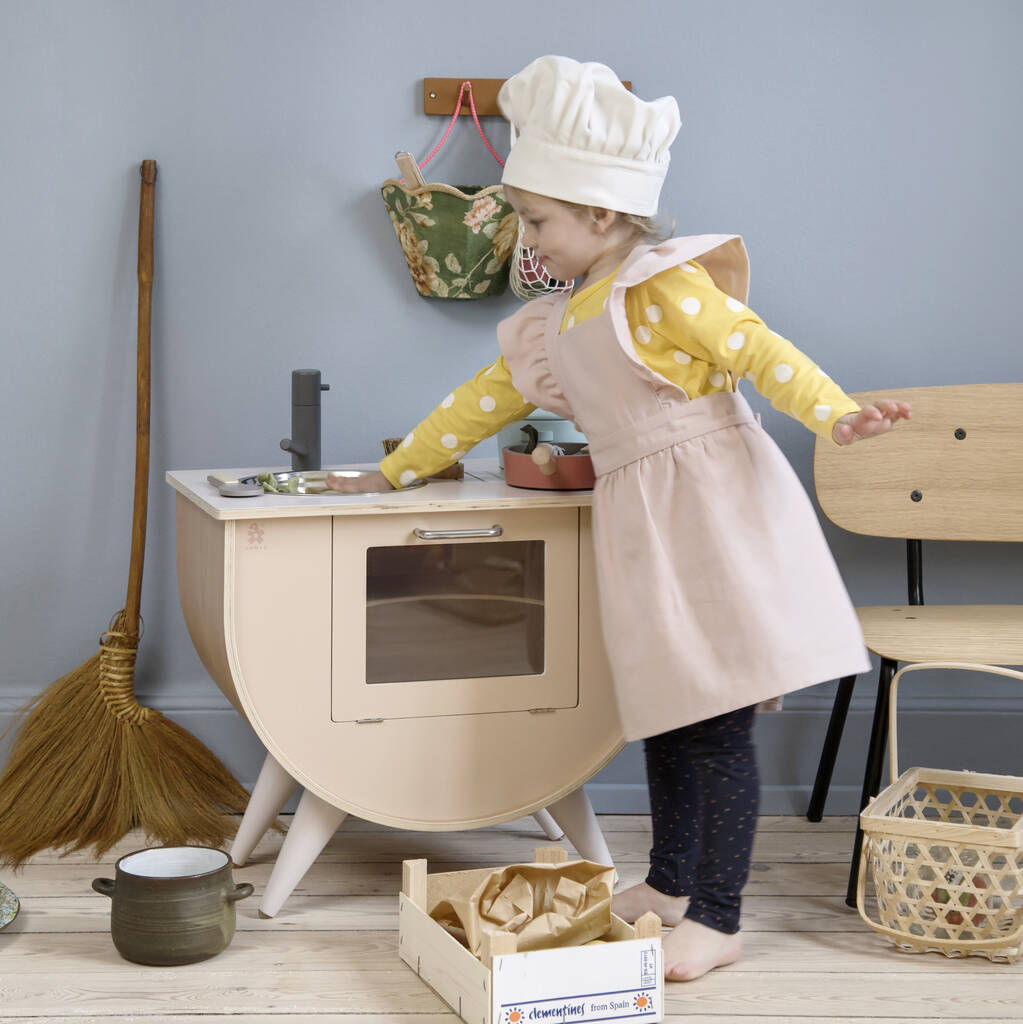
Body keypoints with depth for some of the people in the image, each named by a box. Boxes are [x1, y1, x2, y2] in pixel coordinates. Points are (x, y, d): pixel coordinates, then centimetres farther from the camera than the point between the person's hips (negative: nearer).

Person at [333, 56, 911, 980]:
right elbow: (485, 400, 24)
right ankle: (670, 885, 29)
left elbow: (760, 352, -16)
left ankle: (716, 922, -2)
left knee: (716, 724, -6)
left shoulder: (664, 288, -9)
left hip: (713, 517, -8)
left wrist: (835, 416, -31)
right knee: (663, 714, 15)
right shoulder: (555, 326, 16)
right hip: (640, 526, 8)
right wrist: (393, 474, 29)